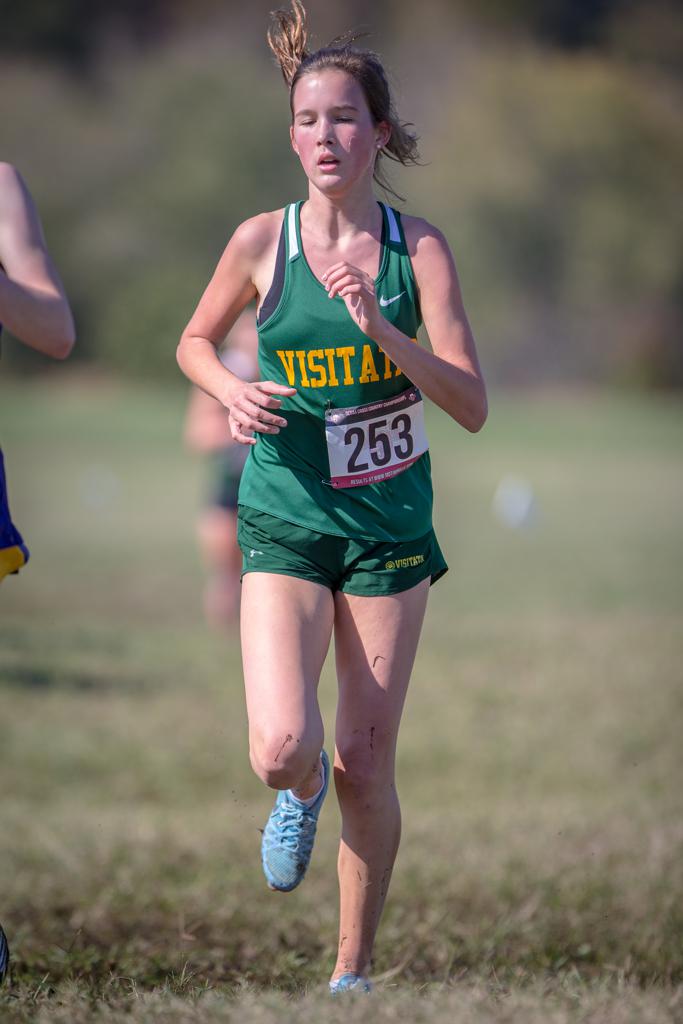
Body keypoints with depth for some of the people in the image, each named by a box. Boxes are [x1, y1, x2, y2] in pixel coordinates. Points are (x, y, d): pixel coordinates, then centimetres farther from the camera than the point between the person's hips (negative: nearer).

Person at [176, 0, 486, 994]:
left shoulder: (417, 246, -7)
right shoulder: (262, 240, -6)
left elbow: (471, 405, -11)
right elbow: (195, 341, 13)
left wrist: (379, 326, -24)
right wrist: (231, 390, -9)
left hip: (391, 521, 1)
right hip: (286, 518, 0)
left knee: (365, 766, 3)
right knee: (282, 749, -18)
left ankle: (353, 969, 22)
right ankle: (297, 794, 20)